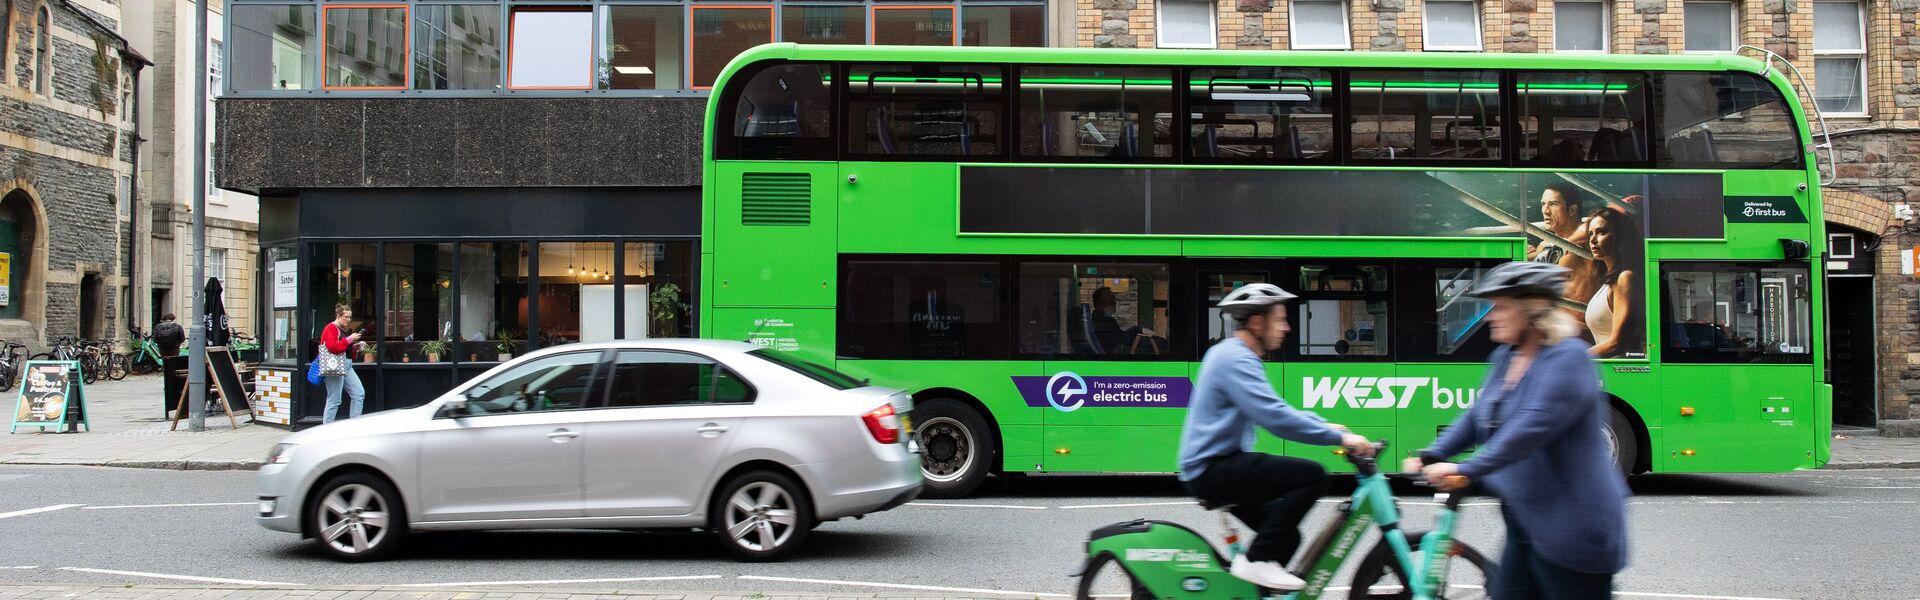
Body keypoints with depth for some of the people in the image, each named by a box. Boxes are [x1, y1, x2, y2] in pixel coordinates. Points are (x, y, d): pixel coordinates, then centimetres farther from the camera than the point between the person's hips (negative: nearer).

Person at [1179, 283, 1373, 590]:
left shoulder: (1236, 354, 17)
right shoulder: (1235, 359, -17)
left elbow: (1274, 409, 23)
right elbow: (1275, 418, -27)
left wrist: (1325, 425, 11)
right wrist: (1339, 437, -23)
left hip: (1212, 467, 11)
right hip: (1213, 469, -11)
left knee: (1286, 537, 16)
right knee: (1312, 474, -18)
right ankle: (1257, 560, -13)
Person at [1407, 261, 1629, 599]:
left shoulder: (1567, 358, -18)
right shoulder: (1506, 356, 9)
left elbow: (1532, 428, -29)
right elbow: (1478, 416, 13)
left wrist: (1468, 471, -32)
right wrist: (1432, 456, 1)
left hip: (1573, 531, -9)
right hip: (1527, 523, 9)